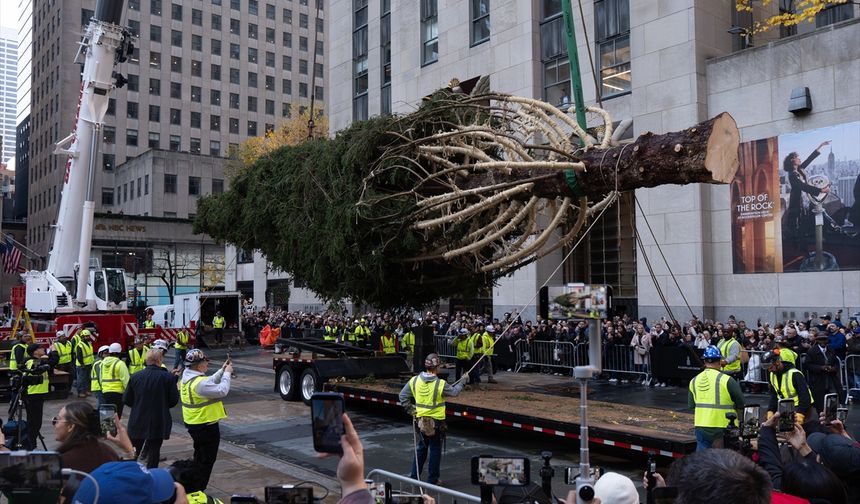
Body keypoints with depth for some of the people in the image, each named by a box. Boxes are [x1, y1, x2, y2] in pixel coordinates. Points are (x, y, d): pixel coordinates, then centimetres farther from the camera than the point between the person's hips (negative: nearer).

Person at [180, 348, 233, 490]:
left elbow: (210, 383, 11)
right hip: (206, 426, -10)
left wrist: (222, 371, 6)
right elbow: (222, 391, -26)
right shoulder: (199, 383, -29)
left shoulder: (187, 375, 2)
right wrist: (227, 373, -14)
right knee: (207, 460, 5)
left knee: (199, 457, 25)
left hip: (193, 423, 10)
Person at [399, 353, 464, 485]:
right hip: (437, 422, -4)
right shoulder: (440, 384, -19)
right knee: (435, 450, 9)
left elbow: (403, 396, 0)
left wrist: (410, 408, 10)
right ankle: (432, 480, 17)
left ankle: (414, 477, 25)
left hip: (420, 420, 4)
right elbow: (454, 392, -3)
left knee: (421, 448, 21)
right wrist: (462, 382, 12)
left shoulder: (414, 381, -7)